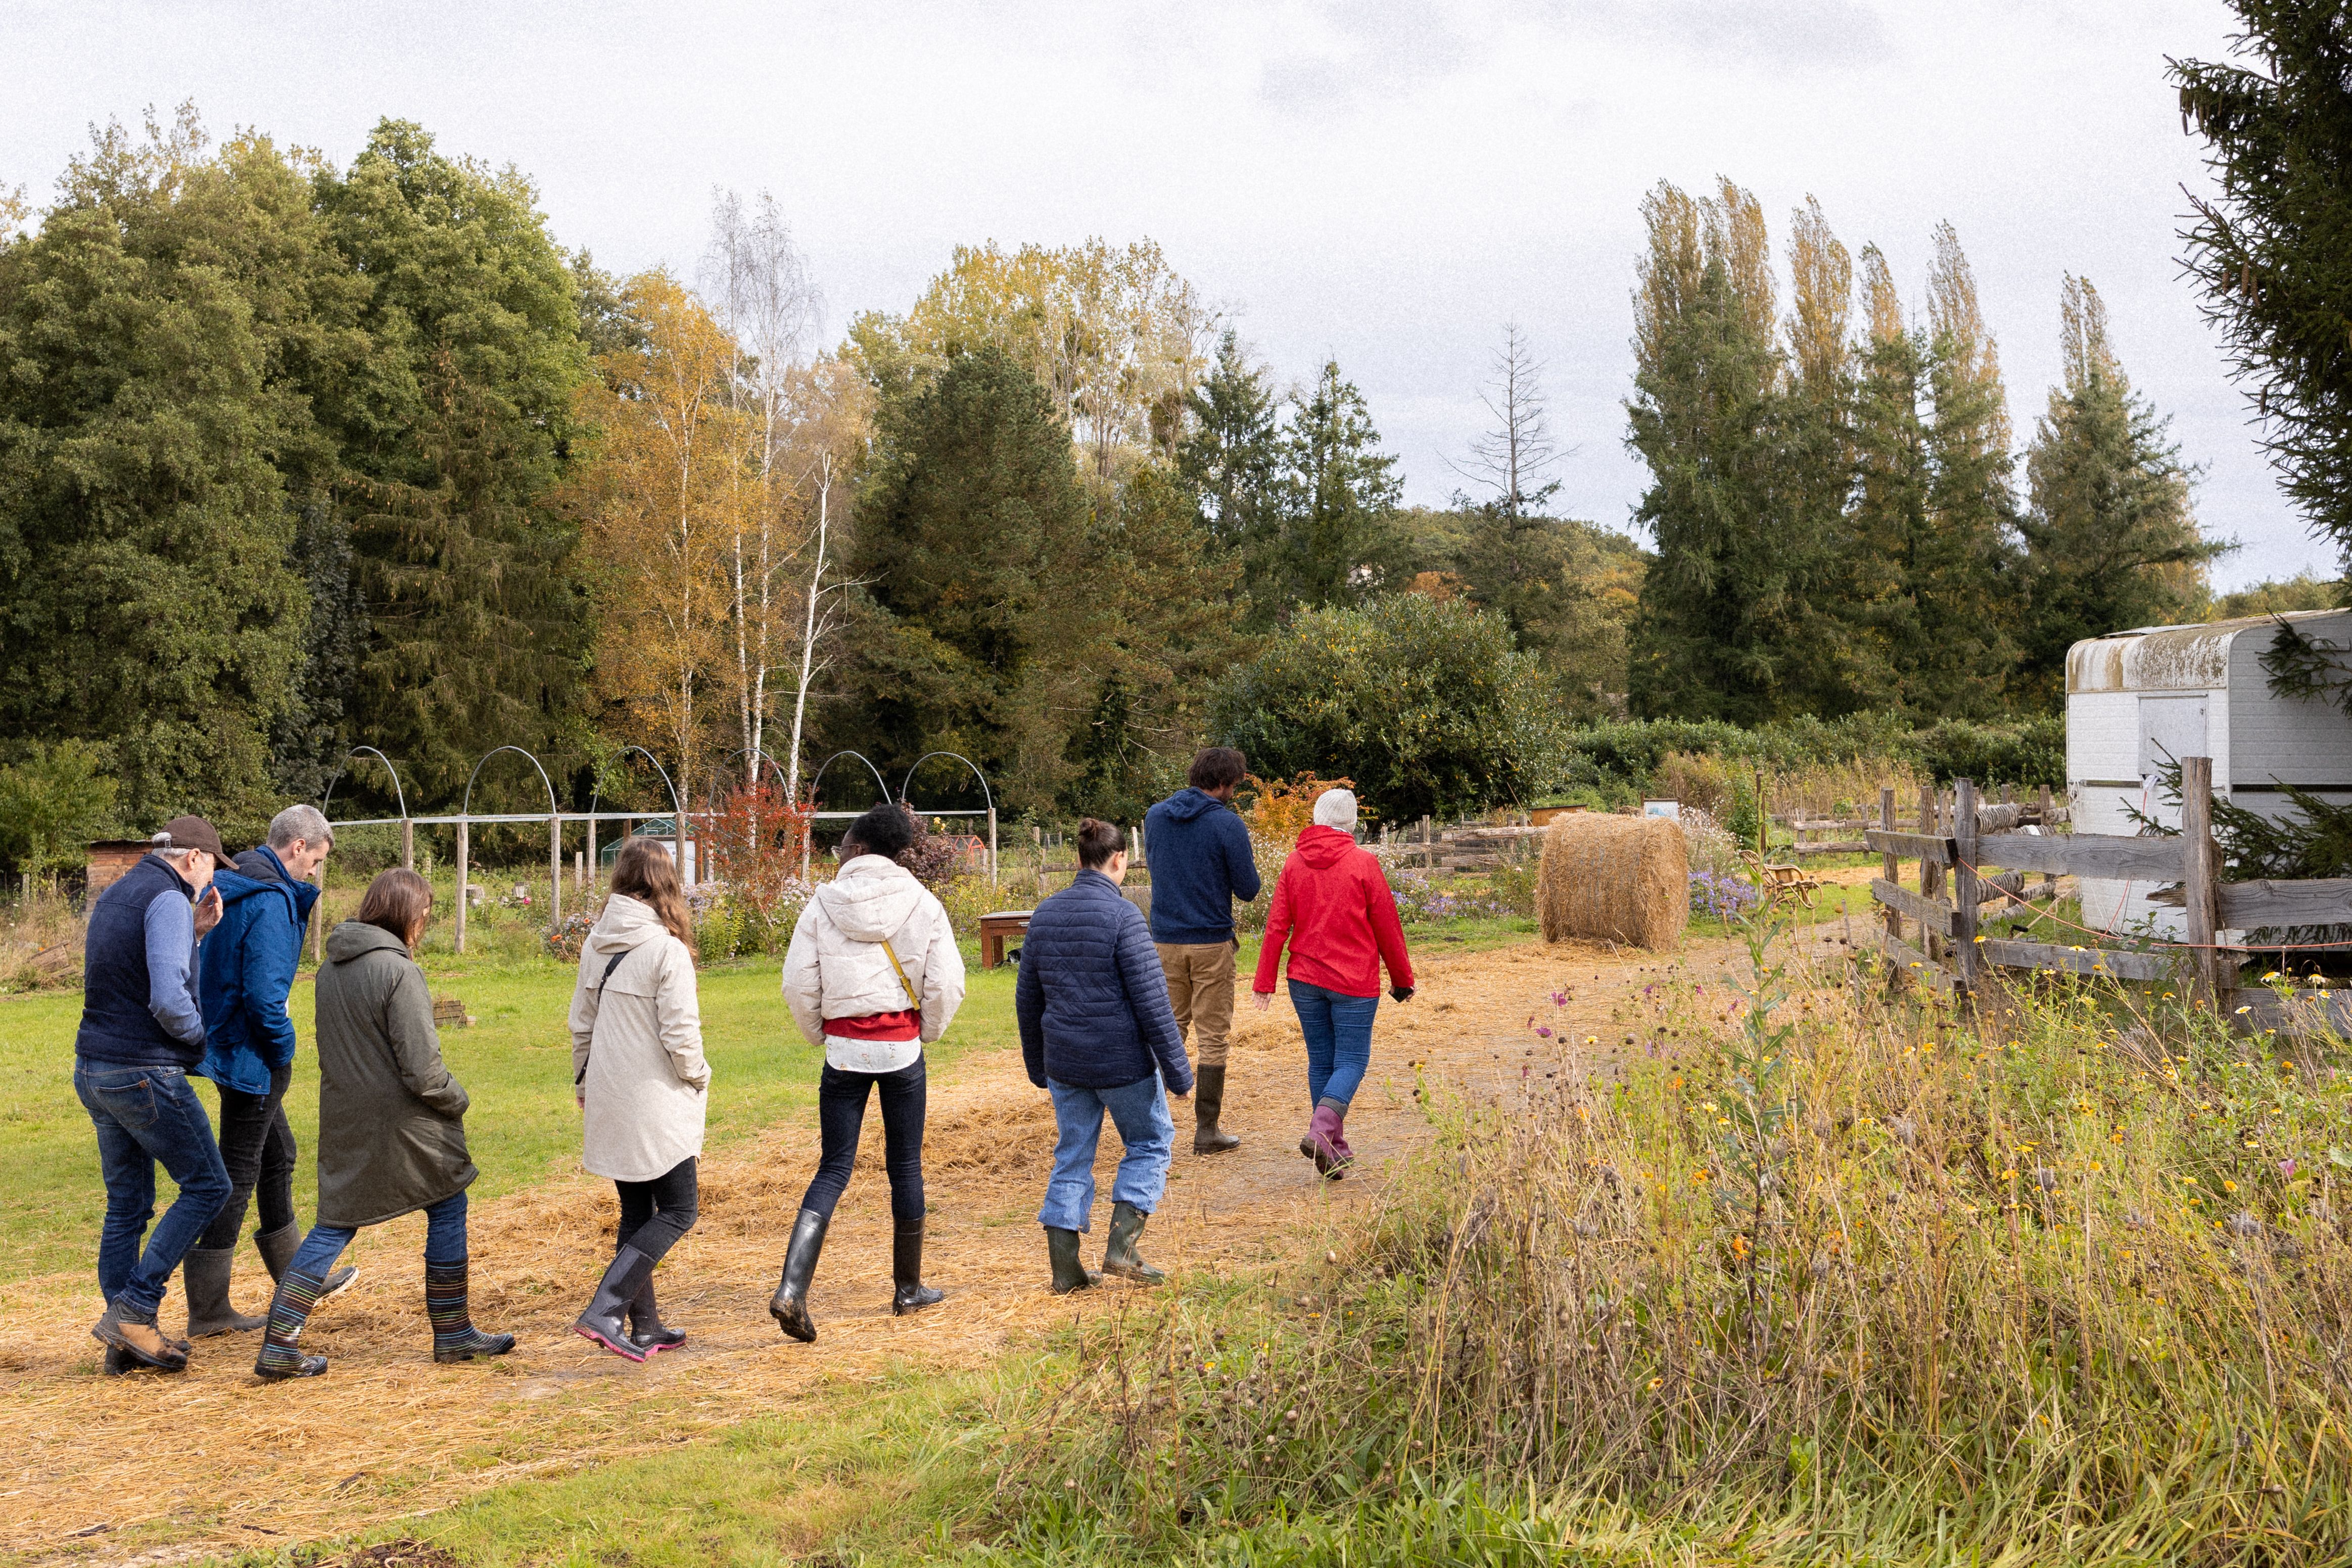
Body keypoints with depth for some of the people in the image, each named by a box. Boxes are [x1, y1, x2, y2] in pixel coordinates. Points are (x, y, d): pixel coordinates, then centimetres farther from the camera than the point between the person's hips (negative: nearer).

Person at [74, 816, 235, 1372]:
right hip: (146, 1073, -9)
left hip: (93, 1070, 9)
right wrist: (197, 1034, -4)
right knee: (207, 1186, 1)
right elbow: (168, 998, -24)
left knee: (127, 1205, 12)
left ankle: (125, 1341, 13)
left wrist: (193, 932, 14)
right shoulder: (168, 900, -13)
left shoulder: (114, 896, 16)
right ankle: (132, 1310, -4)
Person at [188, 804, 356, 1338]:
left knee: (278, 1155, 22)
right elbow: (263, 991, -26)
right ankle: (207, 1312, 4)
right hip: (251, 1054, -11)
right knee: (237, 1174, -3)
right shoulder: (269, 901, -21)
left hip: (229, 1040, 11)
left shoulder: (235, 887, 10)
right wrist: (283, 1049, -13)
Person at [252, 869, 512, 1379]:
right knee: (447, 1211, 10)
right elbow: (421, 1067, -19)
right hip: (400, 1121, -7)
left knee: (335, 1225, 12)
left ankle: (279, 1346, 6)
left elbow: (335, 1045, 14)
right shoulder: (397, 971, -18)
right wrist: (456, 1101, -2)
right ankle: (453, 1333, 17)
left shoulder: (331, 967, 6)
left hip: (343, 1121, 7)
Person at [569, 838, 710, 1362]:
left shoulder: (595, 944, 4)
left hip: (608, 1103, 7)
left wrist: (584, 1085, 24)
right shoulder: (666, 949, -17)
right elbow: (680, 1035, -17)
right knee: (676, 1212, 3)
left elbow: (581, 1024, 12)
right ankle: (606, 1310, -9)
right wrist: (699, 1078, 2)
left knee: (636, 1215, 15)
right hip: (656, 1105, -7)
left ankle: (644, 1327, 18)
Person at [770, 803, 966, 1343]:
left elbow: (798, 984, -5)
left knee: (833, 1170, 4)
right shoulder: (921, 904, -3)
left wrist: (819, 1034, 12)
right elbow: (947, 983, -6)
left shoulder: (823, 904, -4)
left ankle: (791, 1288, -12)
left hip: (844, 1051, 0)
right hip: (902, 1049, 0)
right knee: (905, 1168, 13)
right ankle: (908, 1289, 23)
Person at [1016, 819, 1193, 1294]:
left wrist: (1037, 1064, 23)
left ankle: (1065, 1268, 12)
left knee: (1072, 1158, 13)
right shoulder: (1122, 915, -14)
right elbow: (1151, 1000, -15)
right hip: (1122, 1061, -5)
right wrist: (1178, 1070, -9)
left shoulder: (1045, 914, 5)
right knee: (1150, 1143, 13)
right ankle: (1121, 1246, 3)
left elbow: (1028, 998, 12)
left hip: (1064, 1063, 5)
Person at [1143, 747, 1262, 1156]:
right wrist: (1245, 863, 11)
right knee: (1212, 1038, 3)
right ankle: (1207, 1130, 6)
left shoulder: (1155, 816, 4)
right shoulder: (1227, 824, -12)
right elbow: (1248, 889, -8)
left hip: (1165, 941, 4)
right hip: (1212, 942, -4)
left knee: (1169, 1030, 14)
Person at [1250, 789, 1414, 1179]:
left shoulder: (1294, 863, 2)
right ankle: (1321, 1131, -20)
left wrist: (1264, 981, 4)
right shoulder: (1363, 863, -7)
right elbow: (1387, 927, -3)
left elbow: (1276, 926, 0)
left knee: (1321, 1062, 11)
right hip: (1354, 983, -4)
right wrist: (1402, 979, 8)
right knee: (1351, 1061, 1)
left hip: (1305, 979, 4)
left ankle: (1335, 1148, 13)